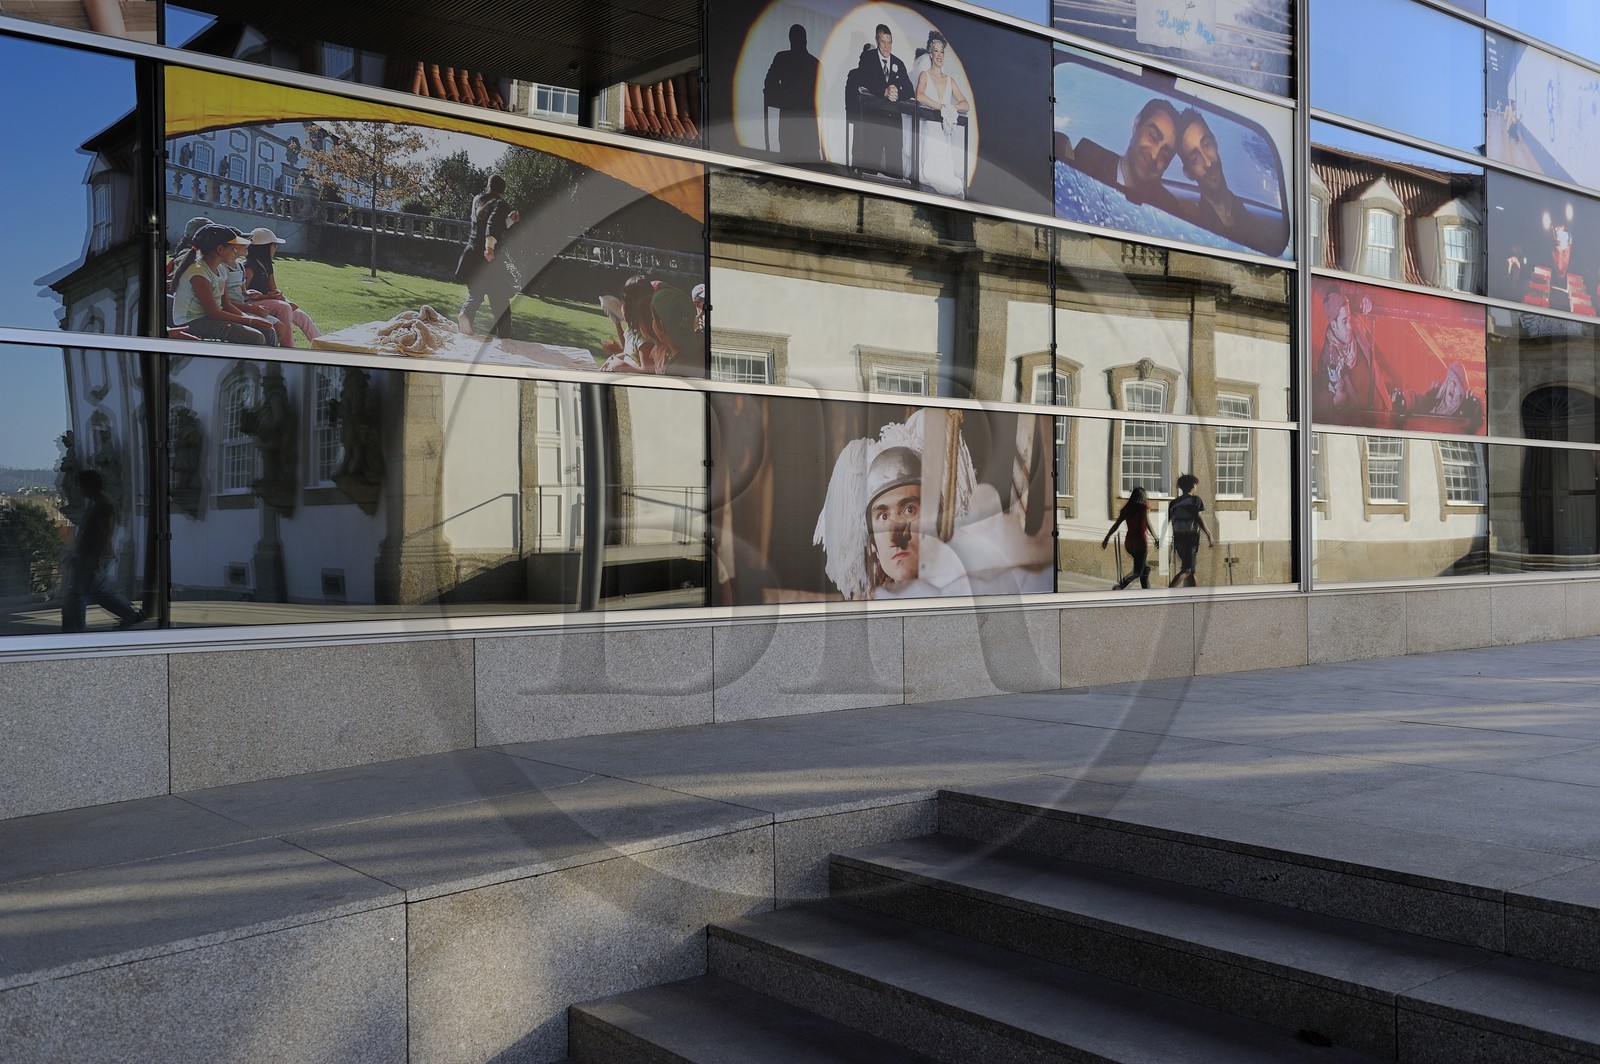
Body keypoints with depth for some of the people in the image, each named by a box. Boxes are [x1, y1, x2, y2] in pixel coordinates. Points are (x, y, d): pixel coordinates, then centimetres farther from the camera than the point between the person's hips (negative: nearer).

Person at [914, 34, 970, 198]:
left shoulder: (950, 80, 22)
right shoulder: (925, 75, 10)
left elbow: (966, 105, 11)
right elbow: (920, 96, -13)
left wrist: (951, 108, -9)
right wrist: (942, 107, -18)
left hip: (948, 131, 4)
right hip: (931, 128, -4)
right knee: (934, 171, -32)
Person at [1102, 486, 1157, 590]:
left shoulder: (1127, 509, 7)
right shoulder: (1144, 507, -5)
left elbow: (1116, 525, 5)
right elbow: (1148, 524, -16)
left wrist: (1106, 538, 9)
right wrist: (1156, 539, -14)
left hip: (1129, 542, 6)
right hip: (1141, 541, -6)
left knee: (1145, 568, 21)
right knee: (1138, 571, -7)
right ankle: (1120, 585, -31)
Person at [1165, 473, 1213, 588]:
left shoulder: (1174, 502, 10)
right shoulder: (1196, 500, -3)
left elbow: (1166, 521, 5)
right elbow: (1199, 518, -13)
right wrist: (1209, 537, -12)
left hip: (1178, 538, 6)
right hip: (1192, 537, -6)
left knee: (1190, 569, 18)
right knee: (1186, 570, -8)